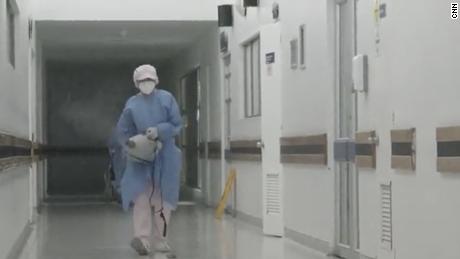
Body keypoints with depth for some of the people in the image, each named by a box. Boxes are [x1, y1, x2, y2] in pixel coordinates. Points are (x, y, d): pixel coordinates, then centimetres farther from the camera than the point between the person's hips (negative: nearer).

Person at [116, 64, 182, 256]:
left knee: (162, 199, 5)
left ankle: (160, 240, 13)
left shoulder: (166, 99, -2)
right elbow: (123, 132, 3)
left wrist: (159, 130, -19)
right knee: (140, 195, -14)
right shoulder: (132, 105, 0)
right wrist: (131, 143, -15)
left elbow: (176, 124, -4)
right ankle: (142, 237, -22)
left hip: (165, 156, 0)